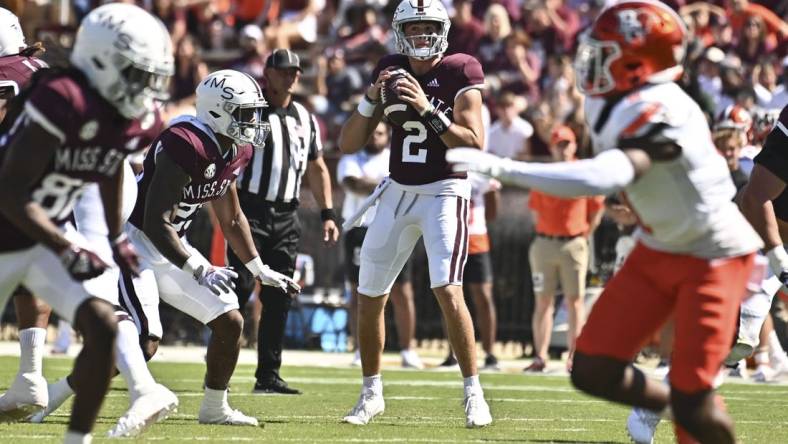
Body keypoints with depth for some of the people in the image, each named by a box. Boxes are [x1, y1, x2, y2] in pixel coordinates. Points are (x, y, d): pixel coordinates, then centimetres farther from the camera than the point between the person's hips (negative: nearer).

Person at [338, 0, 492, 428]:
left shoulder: (458, 73, -9)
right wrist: (372, 99, -12)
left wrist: (428, 110, -26)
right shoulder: (390, 71, 3)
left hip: (444, 191, -5)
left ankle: (473, 393, -12)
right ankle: (371, 393, 25)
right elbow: (348, 145, 3)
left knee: (448, 291, -21)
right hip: (398, 191, 5)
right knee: (369, 296, 8)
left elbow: (474, 145, -18)